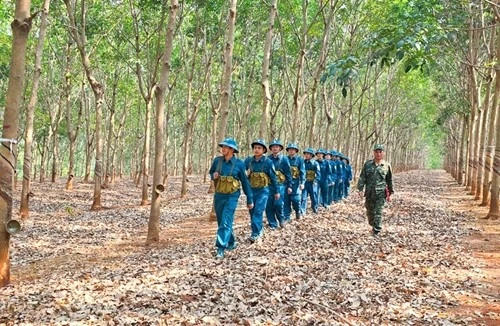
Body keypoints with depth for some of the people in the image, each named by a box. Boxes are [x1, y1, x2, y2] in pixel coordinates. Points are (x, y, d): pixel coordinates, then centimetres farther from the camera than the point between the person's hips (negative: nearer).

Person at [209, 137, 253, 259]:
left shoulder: (239, 164, -8)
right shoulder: (217, 160, -1)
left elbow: (245, 182, 0)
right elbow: (211, 172, 17)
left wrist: (250, 199, 3)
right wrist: (213, 176, -9)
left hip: (231, 197, -5)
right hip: (218, 195, 5)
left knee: (225, 223, -14)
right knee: (221, 222, 15)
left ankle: (221, 248, -15)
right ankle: (231, 242, 34)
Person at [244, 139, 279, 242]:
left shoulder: (268, 162, -7)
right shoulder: (248, 161, 0)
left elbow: (273, 177, 1)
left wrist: (276, 191, 6)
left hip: (263, 190, -4)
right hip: (251, 190, 4)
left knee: (258, 211, -12)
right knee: (252, 211, 10)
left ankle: (255, 233, -11)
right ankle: (259, 229, 28)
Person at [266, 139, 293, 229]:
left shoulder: (284, 159, 1)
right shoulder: (268, 159, 7)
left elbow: (288, 173, 2)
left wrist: (289, 186, -1)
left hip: (280, 185, -3)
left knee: (278, 204, -12)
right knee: (269, 205, 1)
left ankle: (281, 219, 15)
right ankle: (272, 224, 12)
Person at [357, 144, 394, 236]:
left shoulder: (387, 166, 3)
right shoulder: (368, 164, 3)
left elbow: (389, 180, 11)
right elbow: (362, 177, 1)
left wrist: (390, 192, 13)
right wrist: (360, 189, -7)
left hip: (381, 193, -2)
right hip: (369, 193, 2)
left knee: (378, 213, -6)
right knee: (370, 212, 13)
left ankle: (376, 232, -3)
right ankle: (373, 226, 34)